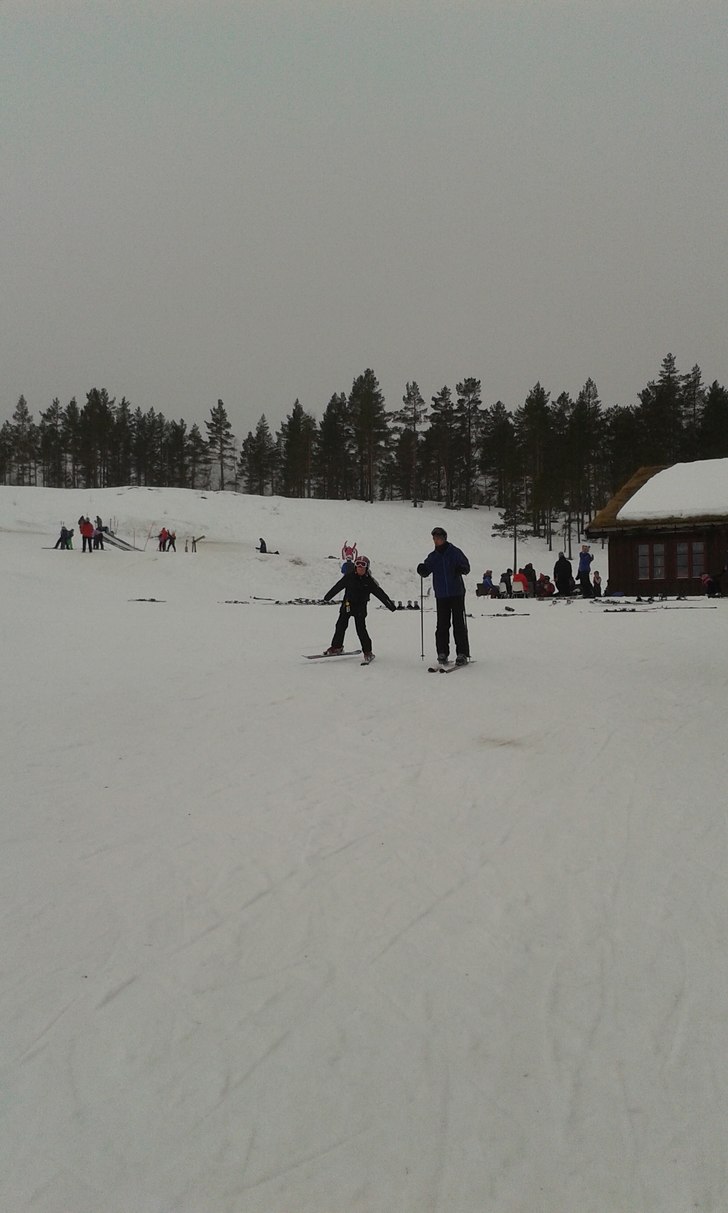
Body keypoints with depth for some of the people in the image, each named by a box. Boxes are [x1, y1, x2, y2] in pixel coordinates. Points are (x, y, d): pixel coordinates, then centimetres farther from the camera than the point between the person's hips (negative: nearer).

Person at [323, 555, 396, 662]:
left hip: (360, 608, -2)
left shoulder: (369, 581, -4)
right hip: (347, 605, 2)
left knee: (361, 629, -8)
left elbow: (380, 593, -2)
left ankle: (367, 651, 1)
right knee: (340, 625, 4)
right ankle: (336, 646, 21)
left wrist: (390, 604, -6)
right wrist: (328, 596, 19)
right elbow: (337, 587, 10)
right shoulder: (349, 577, -1)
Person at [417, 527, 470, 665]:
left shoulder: (454, 552, 0)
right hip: (441, 595, 3)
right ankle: (442, 653, 10)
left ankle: (462, 654, -2)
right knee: (442, 625, 4)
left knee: (459, 623, -3)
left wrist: (461, 568, -24)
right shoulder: (433, 556, 10)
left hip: (456, 593, -3)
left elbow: (466, 567, -1)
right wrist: (422, 569, -17)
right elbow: (426, 571, 6)